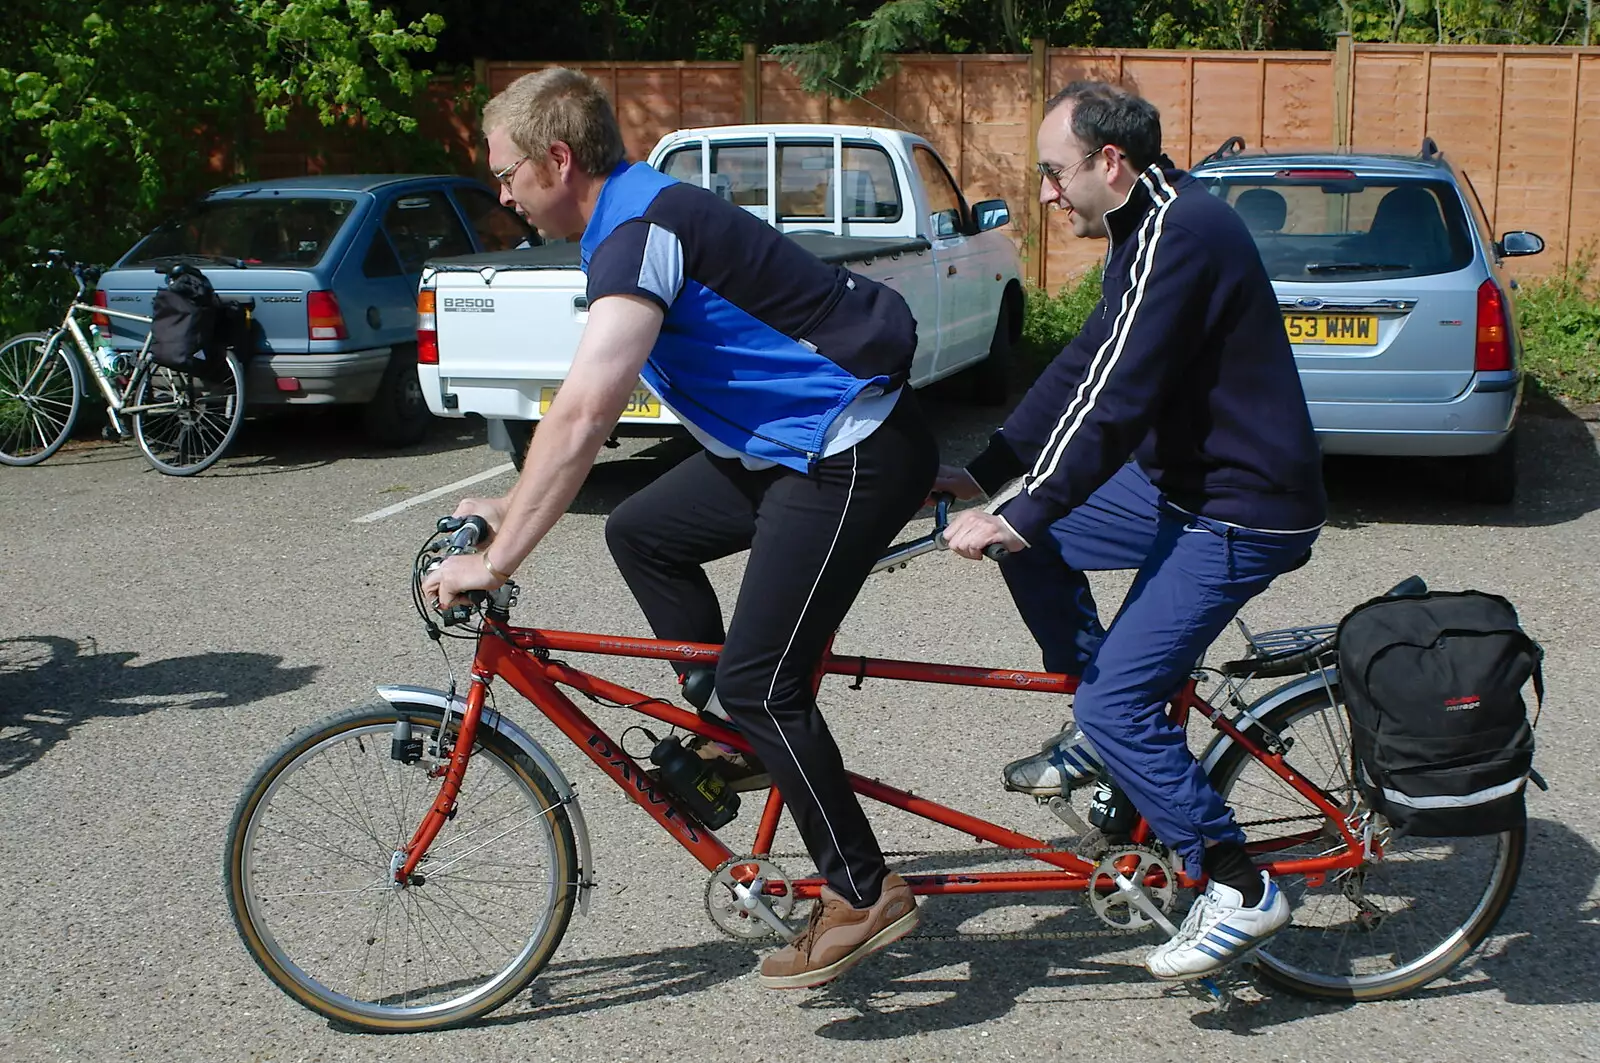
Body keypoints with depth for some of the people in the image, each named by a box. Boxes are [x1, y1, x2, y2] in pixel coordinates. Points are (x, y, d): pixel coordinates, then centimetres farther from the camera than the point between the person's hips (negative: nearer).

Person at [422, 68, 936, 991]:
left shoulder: (643, 229, -19)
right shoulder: (638, 216, 13)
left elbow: (583, 413, -28)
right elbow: (592, 408, 21)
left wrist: (497, 559, -24)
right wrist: (519, 506, 20)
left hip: (856, 455, -10)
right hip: (796, 442, 10)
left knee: (758, 681, -8)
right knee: (641, 533, 15)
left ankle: (865, 897, 4)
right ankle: (730, 736, 23)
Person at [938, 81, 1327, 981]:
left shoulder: (1178, 235, -22)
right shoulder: (1154, 225, 10)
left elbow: (1114, 404, -26)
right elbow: (1082, 369, 13)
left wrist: (1014, 519, -23)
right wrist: (983, 476, 10)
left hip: (1241, 515, -10)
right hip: (1185, 481, 10)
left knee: (1119, 705, -12)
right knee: (1031, 534, 12)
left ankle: (1240, 893, 2)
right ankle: (1097, 736, 21)